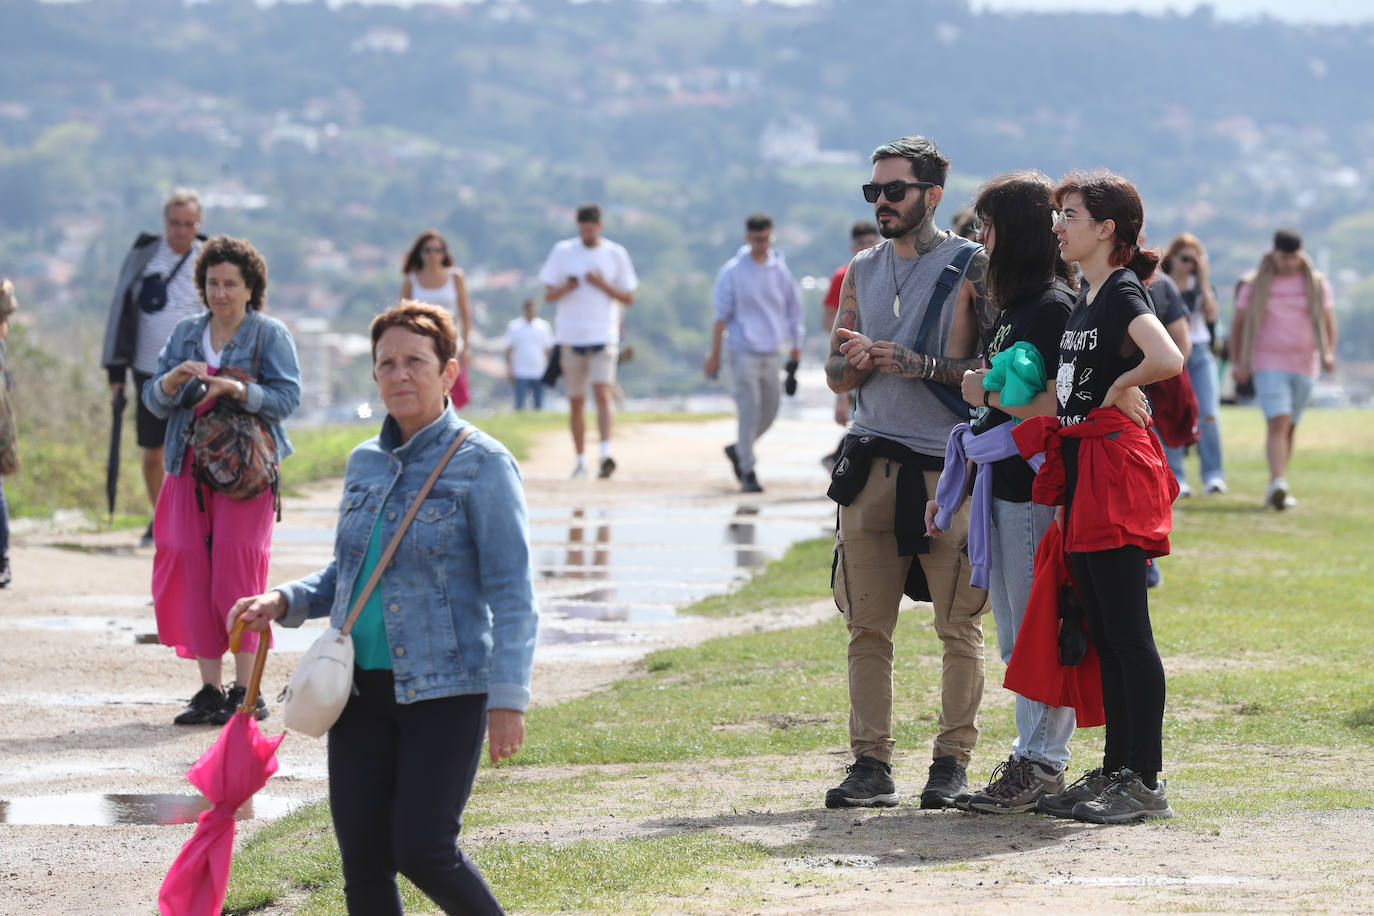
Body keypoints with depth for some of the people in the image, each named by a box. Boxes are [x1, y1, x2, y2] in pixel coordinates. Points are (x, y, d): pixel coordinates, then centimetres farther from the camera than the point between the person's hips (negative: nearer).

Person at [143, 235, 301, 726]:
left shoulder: (270, 334, 2)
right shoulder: (186, 333, 15)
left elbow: (287, 396, -8)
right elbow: (154, 401, 12)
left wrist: (236, 390, -23)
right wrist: (174, 379, -10)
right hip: (191, 467, 5)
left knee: (236, 570, -10)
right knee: (193, 570, -1)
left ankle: (246, 690, -4)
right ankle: (209, 689, 5)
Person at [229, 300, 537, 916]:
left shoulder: (482, 465, -6)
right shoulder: (365, 463, 12)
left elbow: (512, 590, -9)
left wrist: (508, 697, -17)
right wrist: (283, 602, 5)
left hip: (445, 691, -6)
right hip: (362, 688, 6)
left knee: (423, 850, -11)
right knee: (362, 859, 2)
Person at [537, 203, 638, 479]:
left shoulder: (616, 254, 5)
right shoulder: (562, 252, 6)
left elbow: (629, 298, 7)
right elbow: (548, 294, 7)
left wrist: (603, 285, -10)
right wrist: (566, 288, -15)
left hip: (604, 335, -2)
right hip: (570, 337, 2)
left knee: (602, 394, -18)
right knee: (576, 402, 8)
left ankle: (606, 454, -27)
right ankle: (580, 460, 18)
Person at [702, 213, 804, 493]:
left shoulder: (780, 269, 7)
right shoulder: (733, 271, -3)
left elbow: (793, 309, 16)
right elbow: (721, 315, -1)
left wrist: (795, 347, 14)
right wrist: (714, 355, -3)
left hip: (771, 352, 4)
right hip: (743, 352, -4)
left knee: (769, 414, 8)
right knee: (749, 413, -10)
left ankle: (738, 450, 31)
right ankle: (748, 472, -5)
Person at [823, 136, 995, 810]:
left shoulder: (971, 267, -1)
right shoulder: (862, 271, 16)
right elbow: (836, 376, 19)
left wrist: (915, 363, -15)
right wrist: (856, 361, -4)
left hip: (949, 465, -5)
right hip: (871, 465, 5)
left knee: (958, 623, -1)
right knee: (867, 625, 2)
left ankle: (952, 762, 4)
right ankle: (870, 764, 5)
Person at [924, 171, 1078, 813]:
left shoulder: (1054, 306, -12)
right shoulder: (1015, 305, 17)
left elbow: (1056, 408, -20)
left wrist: (989, 395, -8)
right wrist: (952, 488, 21)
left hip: (1037, 490, -10)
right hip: (1003, 484, 10)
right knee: (1016, 634, 11)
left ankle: (1041, 761, -1)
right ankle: (1035, 761, 16)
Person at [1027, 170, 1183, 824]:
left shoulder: (1124, 294, -13)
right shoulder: (1085, 298, 16)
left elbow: (1168, 359, -32)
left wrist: (1120, 386, -16)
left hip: (1116, 471, -10)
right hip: (1081, 474, 10)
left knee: (1127, 632, -7)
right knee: (1101, 633, 13)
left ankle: (1145, 782, -4)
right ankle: (1115, 769, 19)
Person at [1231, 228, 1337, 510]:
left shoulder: (1316, 283, 4)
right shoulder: (1255, 284, -1)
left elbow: (1328, 320, 5)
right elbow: (1239, 323, 4)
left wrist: (1329, 353, -13)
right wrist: (1237, 362, -5)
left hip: (1304, 366, 3)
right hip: (1268, 364, -3)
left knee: (1288, 428, 9)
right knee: (1278, 422, -19)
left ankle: (1276, 490, 20)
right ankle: (1279, 484, -31)